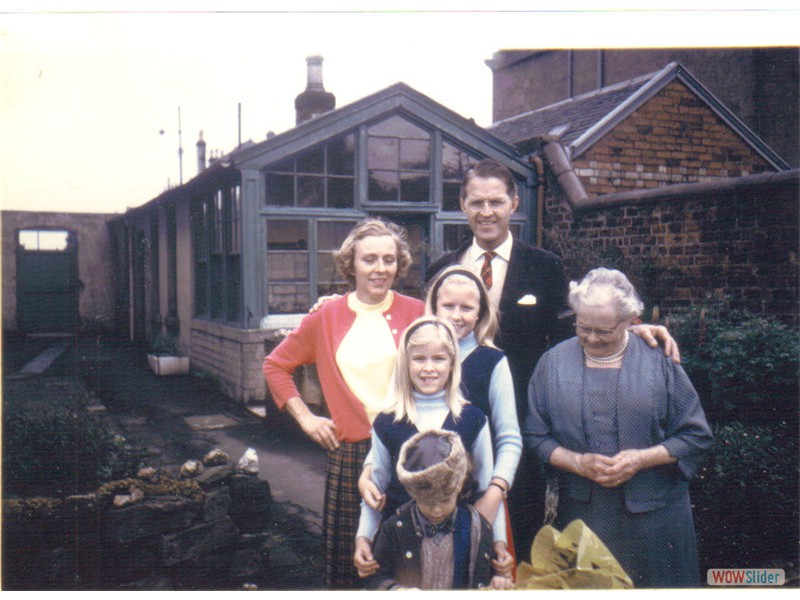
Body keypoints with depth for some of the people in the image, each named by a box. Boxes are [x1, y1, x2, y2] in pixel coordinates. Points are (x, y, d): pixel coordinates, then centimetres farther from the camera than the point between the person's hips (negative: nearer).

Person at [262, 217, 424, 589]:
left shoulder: (416, 313, 0)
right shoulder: (327, 318, 5)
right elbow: (275, 365, 15)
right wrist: (305, 417, 8)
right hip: (350, 451, 1)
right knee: (350, 554, 9)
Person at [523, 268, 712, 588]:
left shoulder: (658, 361, 0)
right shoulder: (553, 363, 3)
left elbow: (696, 436, 2)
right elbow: (535, 435, 4)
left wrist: (642, 459, -12)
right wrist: (577, 462, -13)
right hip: (581, 515, 1)